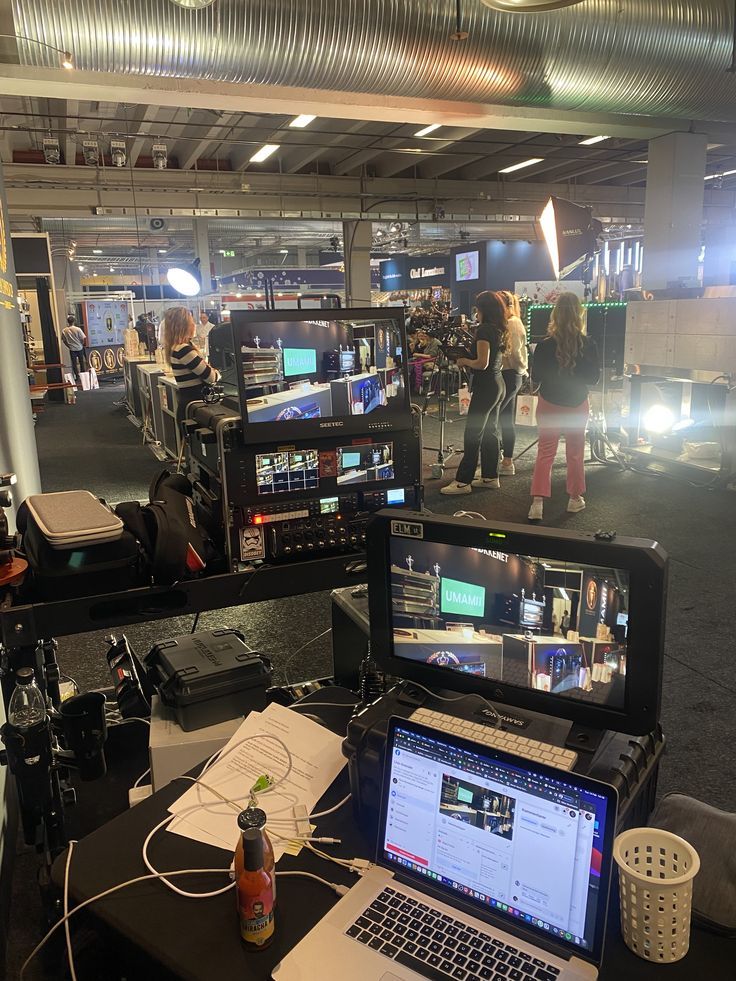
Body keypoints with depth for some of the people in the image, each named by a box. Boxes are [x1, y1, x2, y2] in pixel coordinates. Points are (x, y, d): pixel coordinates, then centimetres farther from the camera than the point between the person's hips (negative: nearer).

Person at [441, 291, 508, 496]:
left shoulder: (484, 330, -17)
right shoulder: (500, 330, 11)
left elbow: (482, 363, -23)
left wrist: (464, 361, -7)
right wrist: (468, 360, 14)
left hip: (486, 387, -10)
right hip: (498, 384, 10)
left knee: (473, 435, -7)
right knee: (490, 432, 14)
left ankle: (463, 481, -4)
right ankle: (490, 476, 21)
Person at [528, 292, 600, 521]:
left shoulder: (545, 345, -14)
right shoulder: (588, 345, -13)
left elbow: (535, 376, -4)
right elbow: (594, 377, -3)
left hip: (549, 404, 0)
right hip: (577, 405, 1)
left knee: (545, 453, 4)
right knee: (575, 453, 15)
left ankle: (537, 502, -7)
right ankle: (575, 498, 26)